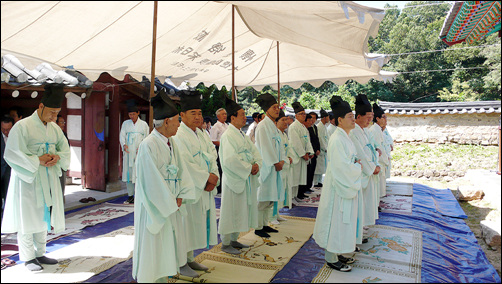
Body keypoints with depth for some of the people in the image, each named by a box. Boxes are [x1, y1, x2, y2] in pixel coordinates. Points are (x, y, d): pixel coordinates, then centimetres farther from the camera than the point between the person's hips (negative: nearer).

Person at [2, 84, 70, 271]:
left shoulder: (54, 128, 8)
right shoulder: (22, 126, -11)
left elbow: (65, 149, 12)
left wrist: (57, 157, -9)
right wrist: (37, 160, -19)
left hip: (48, 179, 6)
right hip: (28, 179, -6)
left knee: (44, 217, 12)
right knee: (27, 218, 3)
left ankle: (40, 254, 25)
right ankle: (28, 258, 16)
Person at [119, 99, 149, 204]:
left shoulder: (144, 124, 5)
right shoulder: (125, 123, 13)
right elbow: (122, 136, 7)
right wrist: (124, 144, -13)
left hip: (139, 153, -3)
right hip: (128, 152, 3)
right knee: (128, 174, 4)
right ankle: (130, 196, 14)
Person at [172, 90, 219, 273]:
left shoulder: (199, 134, 14)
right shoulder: (179, 136, -14)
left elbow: (209, 158, 11)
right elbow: (186, 165, -22)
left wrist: (214, 175, -6)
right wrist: (206, 178, -17)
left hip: (204, 188, 9)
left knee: (198, 223, 16)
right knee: (187, 225, 2)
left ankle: (190, 259, 31)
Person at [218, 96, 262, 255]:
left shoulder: (242, 135, 13)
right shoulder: (228, 135, -15)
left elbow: (254, 151, 12)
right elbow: (230, 159, -25)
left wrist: (257, 164, -7)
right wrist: (249, 167, -17)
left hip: (246, 179, 9)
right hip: (233, 179, -9)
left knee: (241, 209, 16)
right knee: (230, 210, 1)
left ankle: (234, 240, 29)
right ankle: (225, 243, 14)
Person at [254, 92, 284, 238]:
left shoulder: (274, 126, 16)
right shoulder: (263, 126, -13)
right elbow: (265, 147, -16)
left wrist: (281, 160, 4)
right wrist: (275, 163, -12)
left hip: (275, 166, 9)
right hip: (265, 166, -9)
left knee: (271, 198, 14)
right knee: (262, 198, -4)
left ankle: (265, 224, 25)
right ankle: (258, 227, 6)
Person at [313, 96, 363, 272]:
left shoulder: (345, 137, 10)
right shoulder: (336, 140, -21)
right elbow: (341, 167, -25)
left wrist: (356, 165, 1)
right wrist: (358, 167, -9)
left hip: (347, 186, 10)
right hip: (339, 188, -10)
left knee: (343, 222, 19)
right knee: (336, 221, 3)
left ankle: (336, 253, 34)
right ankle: (331, 258, 18)